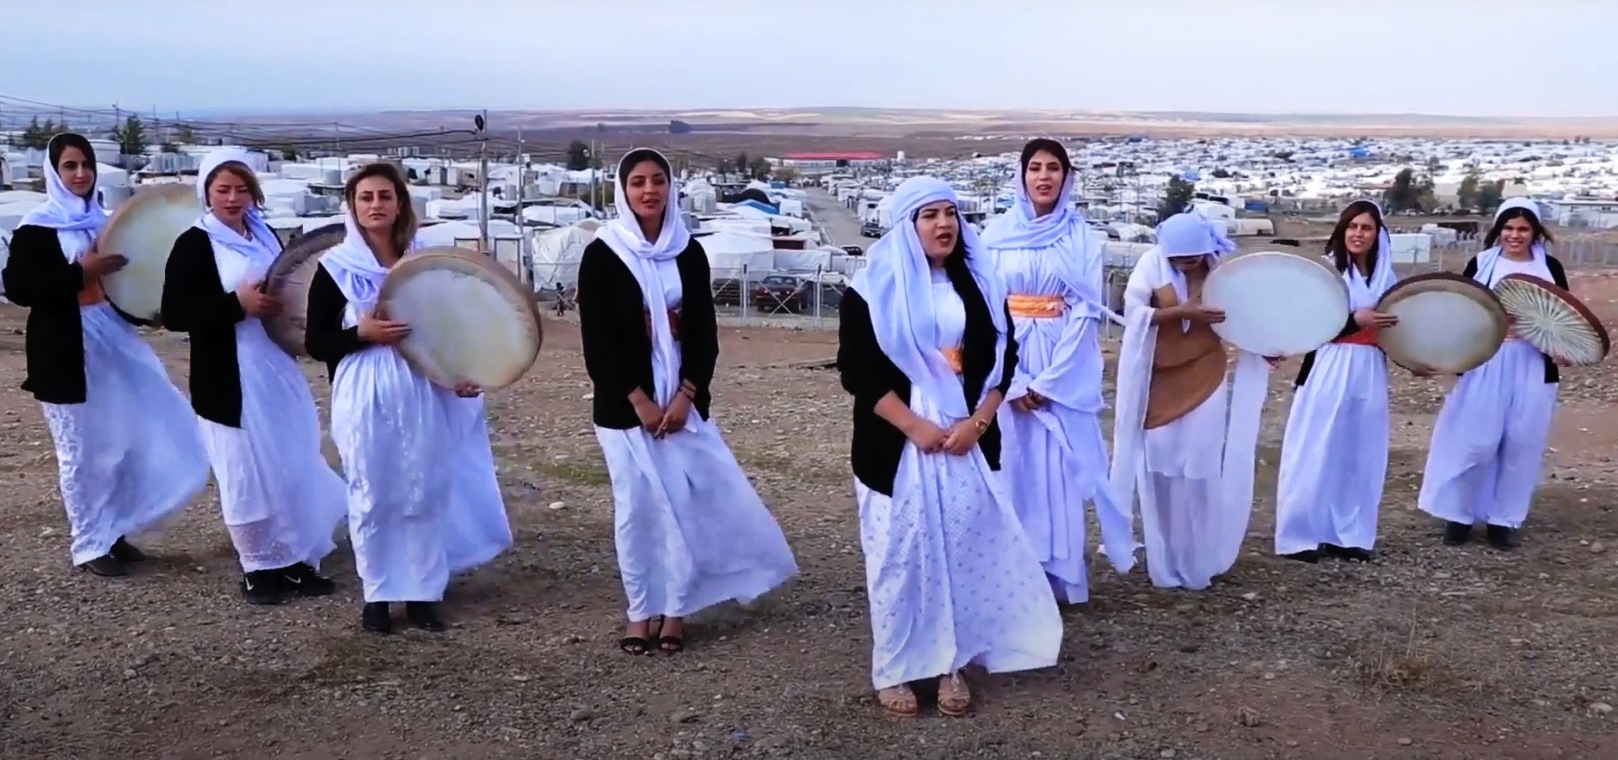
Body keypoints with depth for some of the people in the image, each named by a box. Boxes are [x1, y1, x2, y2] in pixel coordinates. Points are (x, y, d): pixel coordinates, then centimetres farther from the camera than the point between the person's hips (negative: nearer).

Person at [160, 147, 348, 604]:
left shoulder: (265, 236, 11)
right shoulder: (194, 245, -8)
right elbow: (174, 314, -15)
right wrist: (238, 304, -23)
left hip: (280, 370, 7)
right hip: (231, 379, -6)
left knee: (296, 468, 10)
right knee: (248, 474, 1)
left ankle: (296, 560, 23)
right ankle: (257, 569, 16)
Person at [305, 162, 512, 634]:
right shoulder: (336, 267, -2)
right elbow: (315, 343, 0)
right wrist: (362, 334, -17)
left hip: (421, 394, 2)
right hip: (365, 398, -2)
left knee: (426, 493, 5)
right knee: (372, 497, 4)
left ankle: (424, 592, 17)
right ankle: (378, 594, 19)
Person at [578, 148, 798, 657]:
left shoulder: (689, 253, 5)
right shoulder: (602, 256, -4)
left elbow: (705, 333, 3)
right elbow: (597, 341, -7)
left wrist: (685, 395, -8)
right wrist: (640, 401, -12)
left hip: (682, 400, 3)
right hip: (625, 404, -2)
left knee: (691, 500, 1)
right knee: (637, 506, 3)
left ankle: (676, 610, 13)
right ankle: (641, 612, 16)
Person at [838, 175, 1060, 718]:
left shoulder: (979, 285, 8)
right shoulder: (873, 290, -4)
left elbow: (1003, 358, 8)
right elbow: (858, 370, -9)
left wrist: (979, 420, -7)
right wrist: (915, 426, -15)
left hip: (968, 440, 3)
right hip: (897, 444, -3)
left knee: (964, 549, 5)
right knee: (900, 552, 2)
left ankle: (952, 665, 18)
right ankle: (894, 670, 16)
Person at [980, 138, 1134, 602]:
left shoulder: (1081, 238, 1)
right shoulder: (997, 235, 2)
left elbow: (1087, 313, -4)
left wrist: (1047, 382, -10)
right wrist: (1013, 380, -9)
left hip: (1065, 369, -1)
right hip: (1008, 366, 1)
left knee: (1062, 467, 2)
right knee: (1013, 465, 4)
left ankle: (1060, 573, 12)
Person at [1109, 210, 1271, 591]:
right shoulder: (1151, 264, -9)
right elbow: (1133, 312, -16)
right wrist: (1182, 311, -27)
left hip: (1204, 380, 1)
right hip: (1159, 381, 0)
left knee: (1201, 473, 1)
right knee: (1159, 470, 4)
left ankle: (1198, 563, 13)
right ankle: (1164, 563, 16)